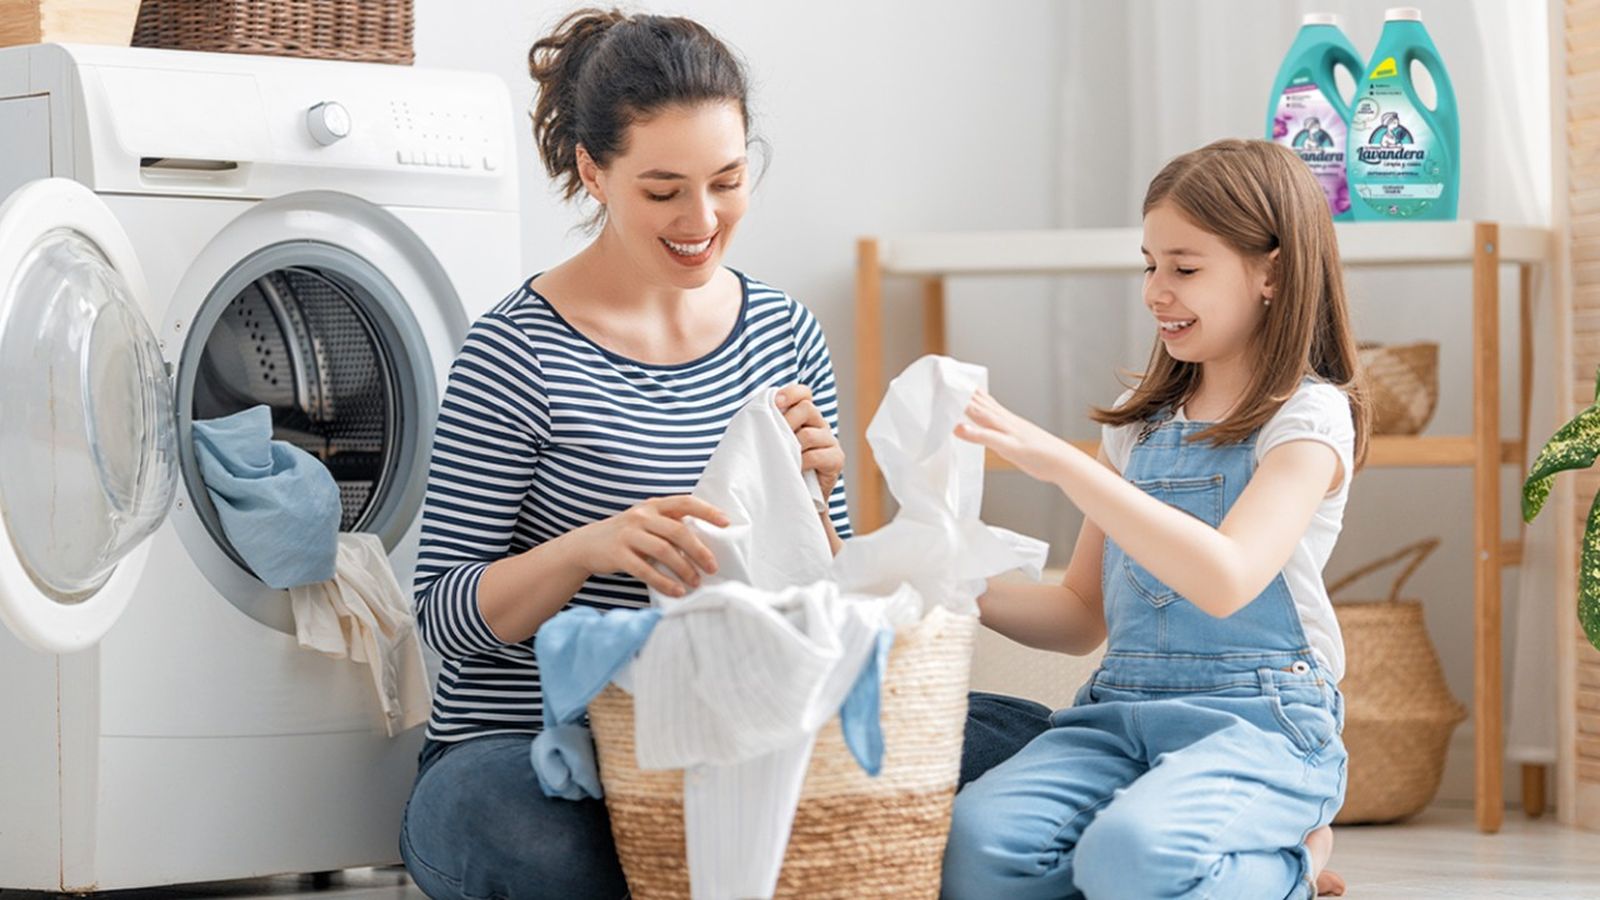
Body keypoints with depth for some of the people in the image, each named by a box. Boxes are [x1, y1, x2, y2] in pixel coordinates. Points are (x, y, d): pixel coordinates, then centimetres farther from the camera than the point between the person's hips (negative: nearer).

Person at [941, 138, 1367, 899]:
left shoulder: (1310, 417, -3)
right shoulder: (1138, 422, 17)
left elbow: (1225, 580, -21)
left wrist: (1058, 462, -24)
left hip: (1258, 721, -5)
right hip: (1121, 712, 5)